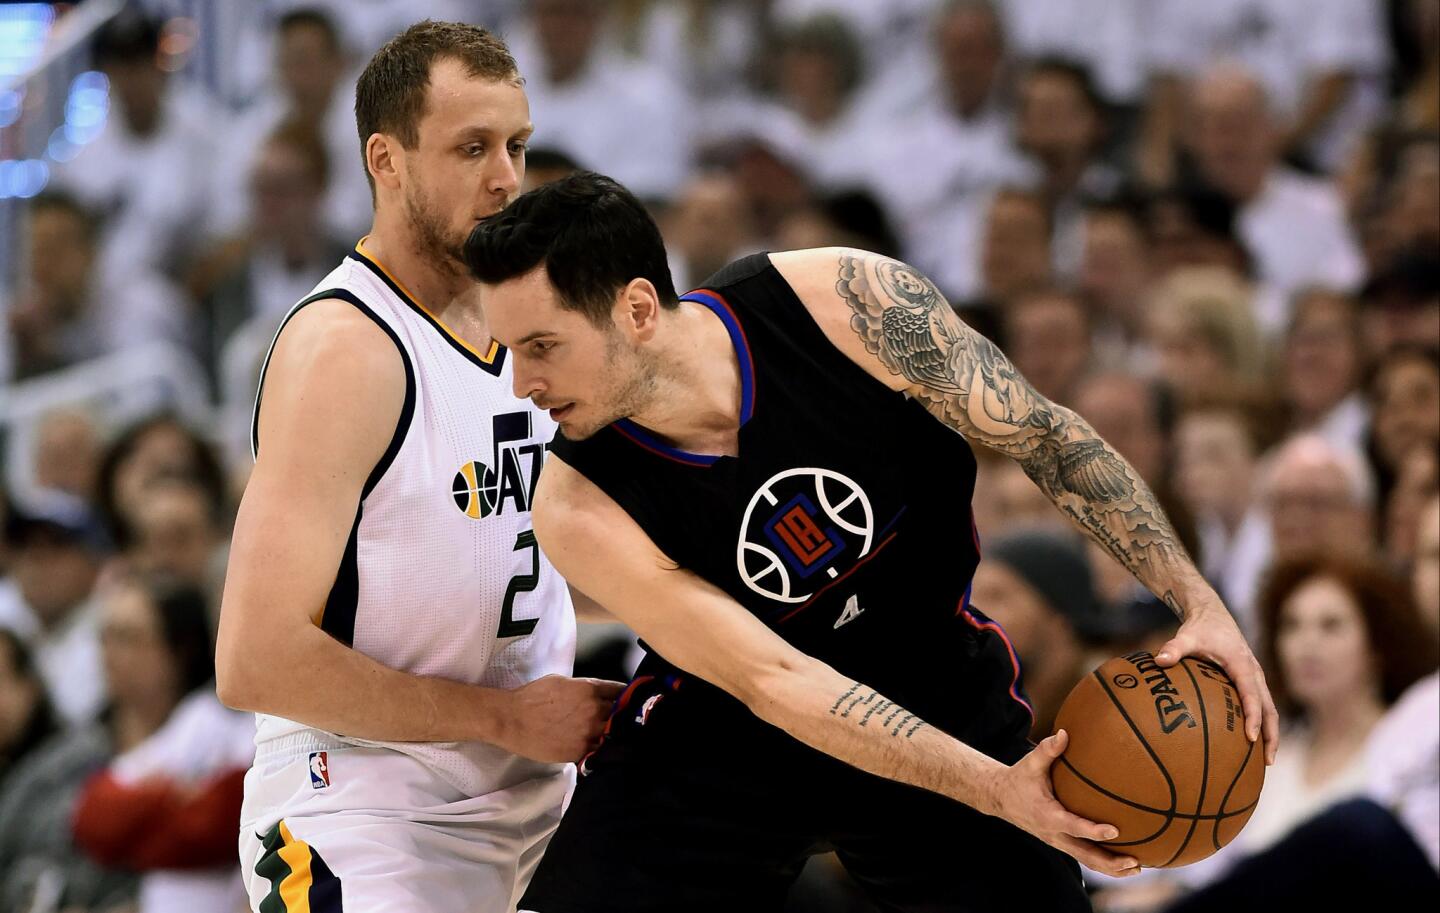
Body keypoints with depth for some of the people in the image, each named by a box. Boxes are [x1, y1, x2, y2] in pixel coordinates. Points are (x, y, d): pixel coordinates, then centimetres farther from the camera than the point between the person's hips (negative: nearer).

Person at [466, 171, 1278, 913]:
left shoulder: (852, 302, -25)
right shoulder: (581, 512, -26)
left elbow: (1044, 434, -12)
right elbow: (773, 680, -27)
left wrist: (1199, 601, -19)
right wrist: (995, 789, -34)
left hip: (938, 692, 1)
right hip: (716, 746, -1)